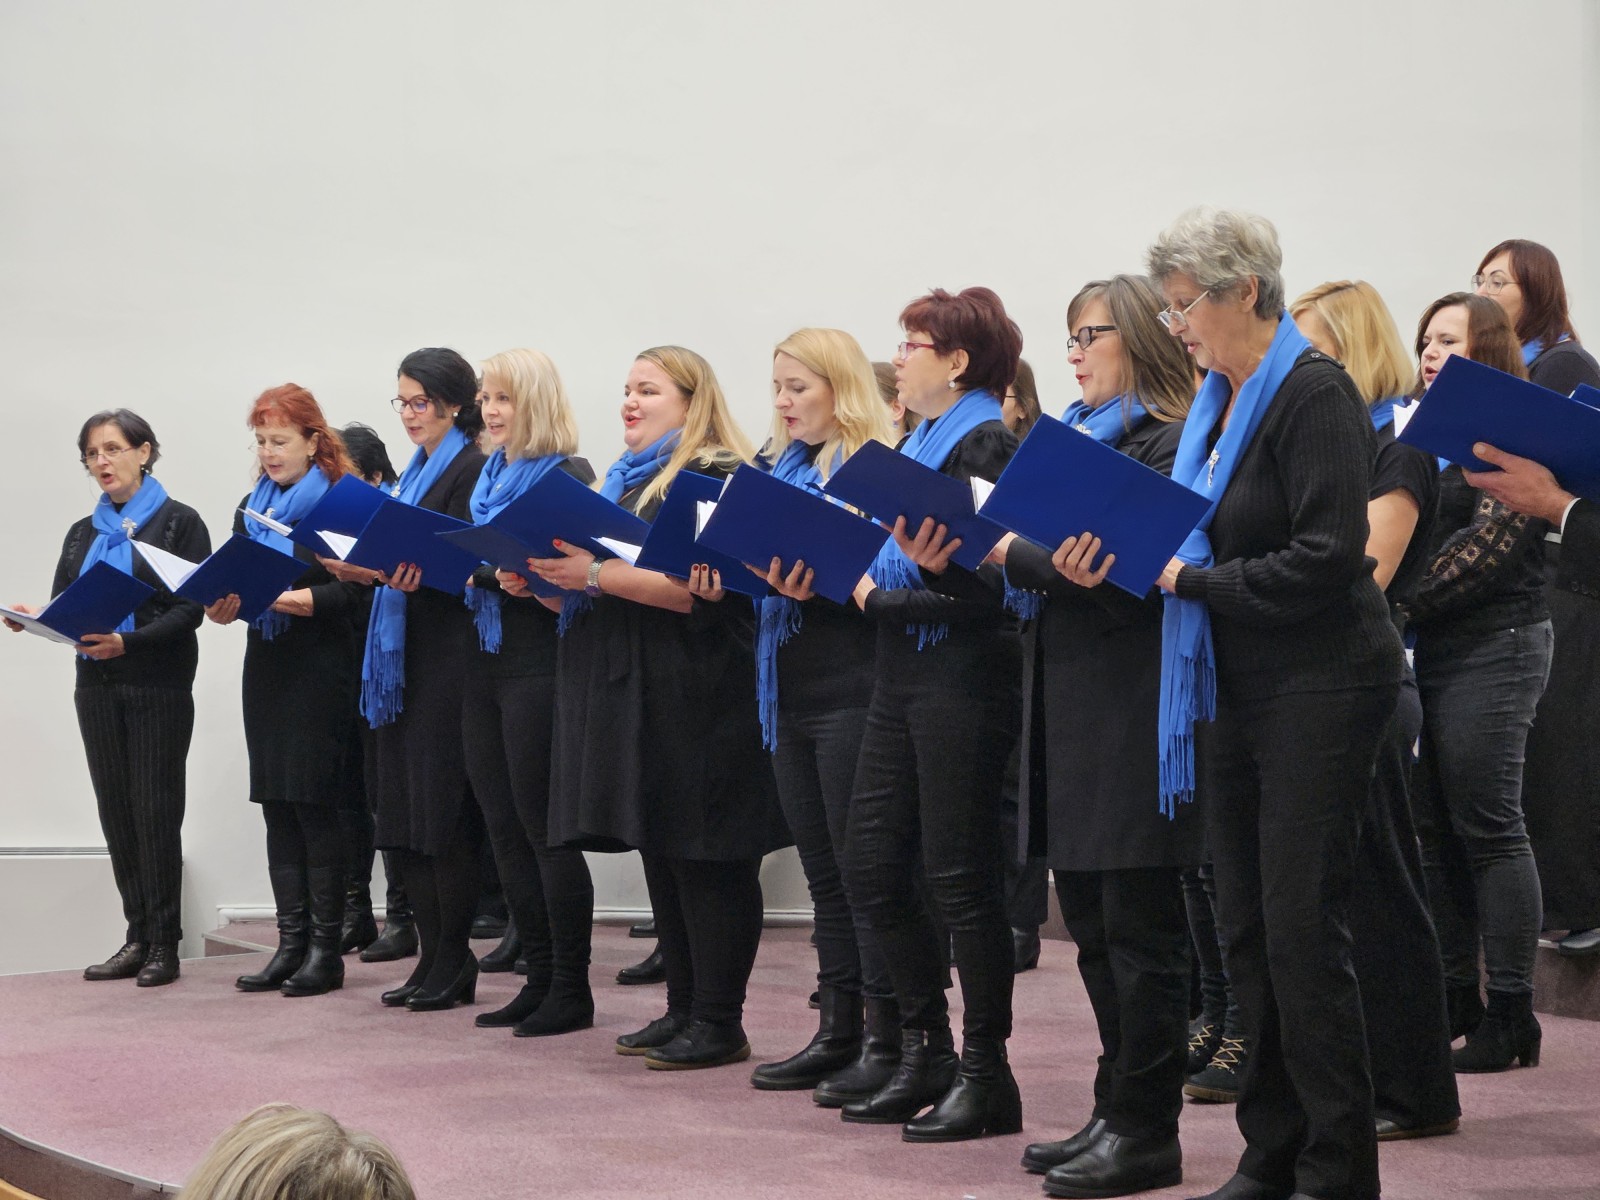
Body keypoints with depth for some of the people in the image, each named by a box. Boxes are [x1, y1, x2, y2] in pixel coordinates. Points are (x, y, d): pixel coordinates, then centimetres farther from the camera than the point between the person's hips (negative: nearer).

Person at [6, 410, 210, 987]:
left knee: (155, 809, -5)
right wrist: (35, 618, -12)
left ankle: (164, 944, 0)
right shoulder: (83, 534, 16)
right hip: (97, 686, 6)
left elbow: (189, 610, -10)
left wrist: (128, 642, -23)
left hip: (159, 686, -6)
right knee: (116, 810, 5)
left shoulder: (179, 523, -2)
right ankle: (138, 939, 10)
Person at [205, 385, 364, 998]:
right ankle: (292, 943, 11)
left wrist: (309, 599, -26)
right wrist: (225, 604, -3)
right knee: (277, 808, 7)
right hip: (267, 669, 7)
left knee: (315, 806, -5)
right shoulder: (253, 507, 16)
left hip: (322, 671, -7)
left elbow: (360, 589, -13)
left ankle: (326, 948, 1)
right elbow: (236, 579, 18)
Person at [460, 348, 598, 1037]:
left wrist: (485, 568, -25)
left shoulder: (568, 477, -7)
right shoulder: (489, 478, 18)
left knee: (544, 829, -5)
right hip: (487, 664, 8)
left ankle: (570, 991, 2)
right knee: (505, 826, 9)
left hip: (538, 667, -8)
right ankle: (539, 979, 16)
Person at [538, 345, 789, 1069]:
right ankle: (683, 1010, 17)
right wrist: (551, 573, 7)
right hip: (632, 692, 9)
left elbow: (701, 586, -21)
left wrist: (597, 574, -23)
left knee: (706, 856, -6)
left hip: (695, 697, -9)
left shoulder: (716, 478, -8)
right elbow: (599, 588, 27)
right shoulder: (627, 480, 21)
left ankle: (720, 1023, -1)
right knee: (661, 854, 11)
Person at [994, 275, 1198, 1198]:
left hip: (1130, 708, -9)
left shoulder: (1166, 445, -10)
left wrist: (1015, 552, -19)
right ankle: (1117, 1111, 22)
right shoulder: (1079, 439, 18)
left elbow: (1128, 580, -19)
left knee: (1139, 928, -3)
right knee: (1094, 922, 13)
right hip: (1069, 705, 9)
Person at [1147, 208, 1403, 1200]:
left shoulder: (1314, 392, -13)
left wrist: (1198, 582, -17)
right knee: (1247, 927, 10)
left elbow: (1326, 557, -21)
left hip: (1319, 688, -9)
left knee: (1303, 927, -6)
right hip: (1237, 689, 9)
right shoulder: (1217, 403, 13)